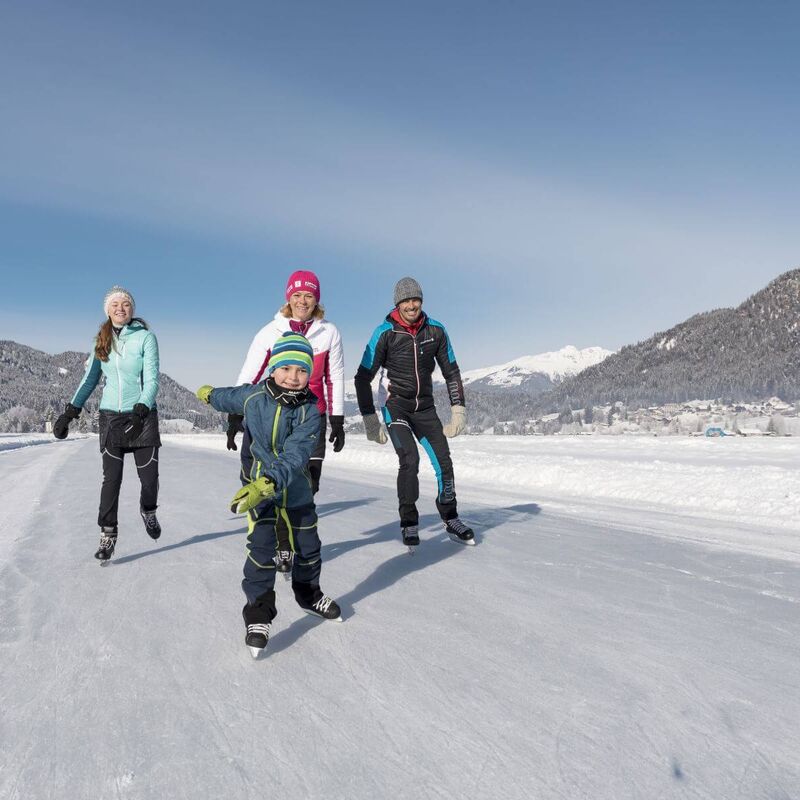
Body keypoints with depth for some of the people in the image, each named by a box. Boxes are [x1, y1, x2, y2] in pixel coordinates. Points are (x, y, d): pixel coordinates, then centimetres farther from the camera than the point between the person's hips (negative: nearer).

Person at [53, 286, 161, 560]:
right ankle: (107, 533, 10)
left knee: (149, 475, 0)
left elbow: (152, 379, -12)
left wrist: (140, 411, -26)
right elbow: (89, 379, 11)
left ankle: (148, 511, 30)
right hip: (110, 415, 3)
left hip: (142, 415, -2)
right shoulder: (102, 342, 7)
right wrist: (70, 411, 1)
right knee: (111, 477, 0)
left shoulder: (145, 337, -5)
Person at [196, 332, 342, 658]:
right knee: (261, 548, -11)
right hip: (258, 486, -1)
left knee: (308, 546, 15)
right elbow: (229, 398, 14)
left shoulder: (310, 411, -18)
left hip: (295, 489, 1)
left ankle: (308, 594, 40)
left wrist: (266, 484, -42)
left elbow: (294, 456, -28)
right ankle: (258, 613, 4)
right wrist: (209, 394, 36)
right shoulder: (253, 396, -12)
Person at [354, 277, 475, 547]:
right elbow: (363, 377, -8)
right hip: (396, 406, -3)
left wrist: (458, 410, 1)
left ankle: (451, 521, 19)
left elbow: (451, 372, 8)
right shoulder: (385, 333, -12)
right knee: (410, 460, -20)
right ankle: (409, 524, -2)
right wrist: (370, 420, -11)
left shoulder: (436, 330, -2)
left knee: (444, 462, -2)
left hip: (425, 408, 3)